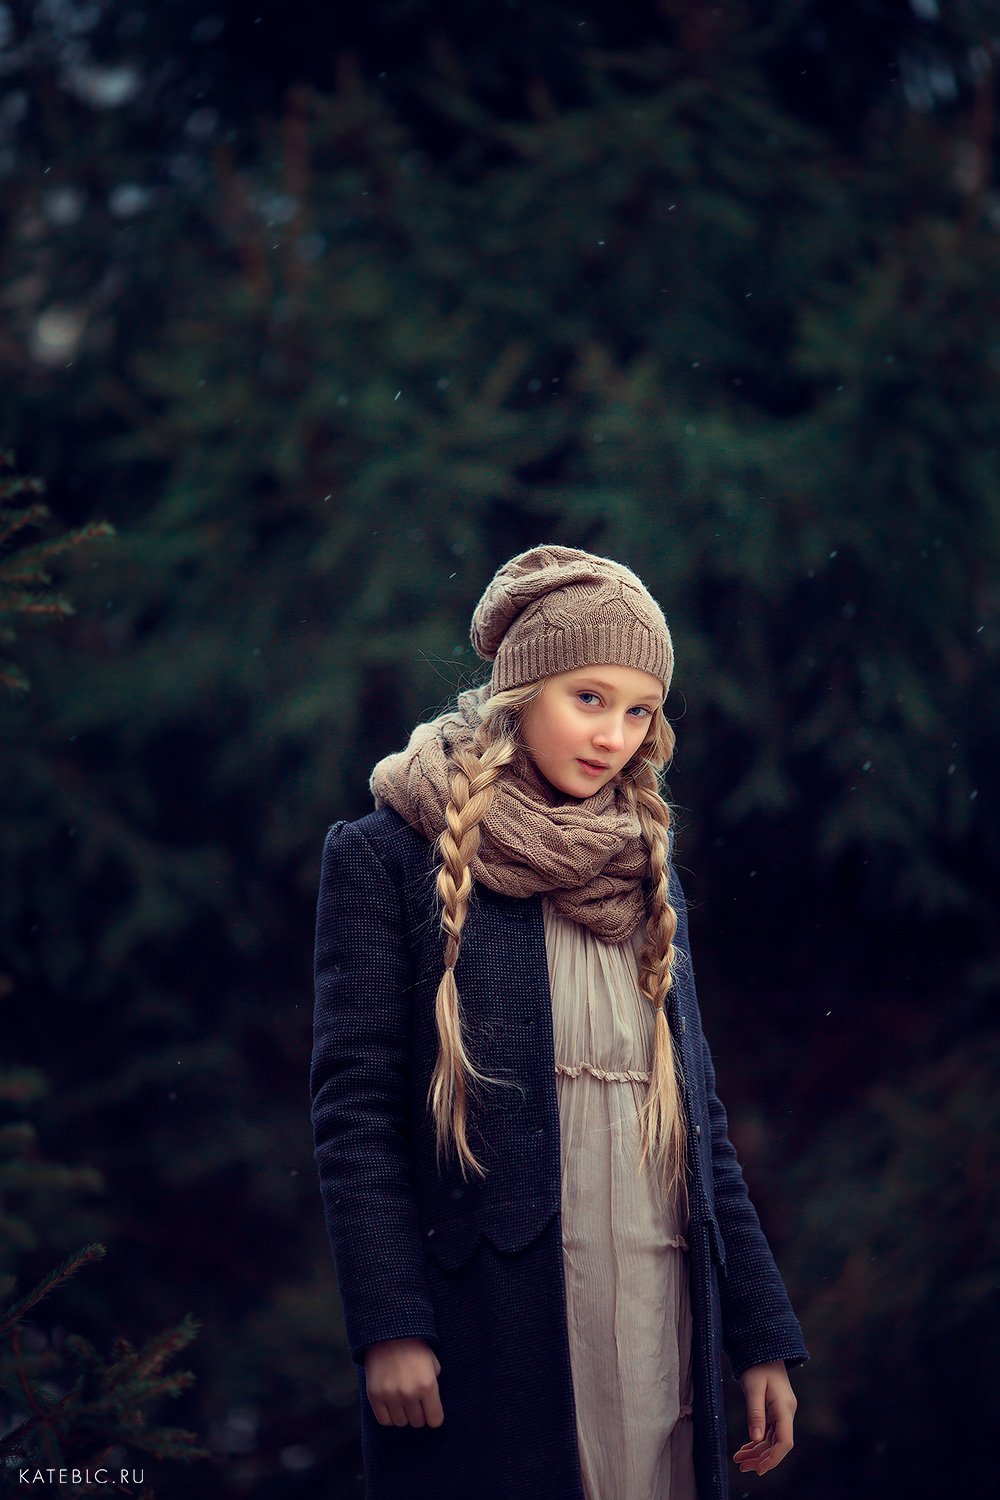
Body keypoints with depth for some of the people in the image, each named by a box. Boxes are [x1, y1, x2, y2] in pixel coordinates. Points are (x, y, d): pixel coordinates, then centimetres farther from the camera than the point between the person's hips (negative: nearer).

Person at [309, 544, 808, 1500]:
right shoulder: (389, 857, 0)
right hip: (490, 1337, -5)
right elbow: (353, 1106, -6)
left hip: (660, 1323, 5)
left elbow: (697, 1113, 17)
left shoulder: (646, 875, 16)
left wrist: (762, 1337, 11)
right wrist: (388, 1327, -15)